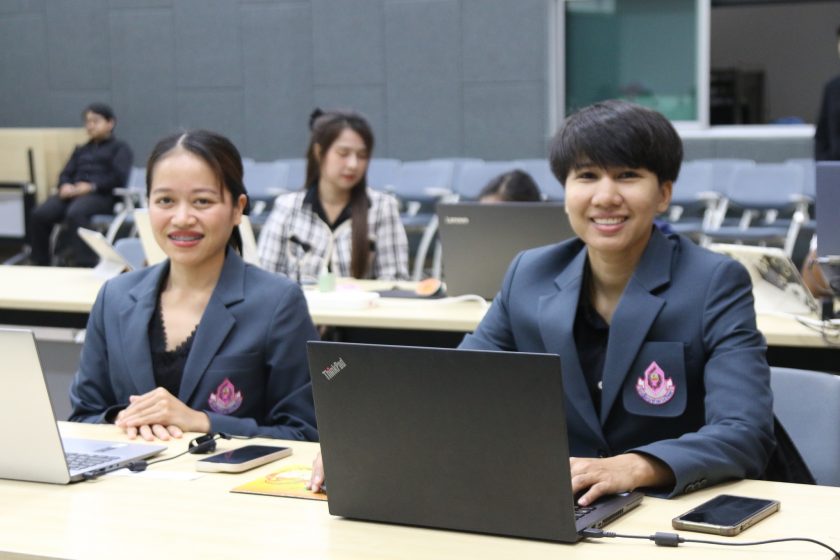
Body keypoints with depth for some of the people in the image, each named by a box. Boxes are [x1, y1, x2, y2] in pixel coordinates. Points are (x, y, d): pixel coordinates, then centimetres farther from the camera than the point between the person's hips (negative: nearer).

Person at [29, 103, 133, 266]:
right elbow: (66, 174, 21)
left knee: (75, 213, -39)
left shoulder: (120, 148, 14)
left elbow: (119, 177, -3)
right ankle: (39, 264, -16)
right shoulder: (81, 150, 32)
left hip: (101, 195, -5)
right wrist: (65, 185, -5)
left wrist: (91, 186, -15)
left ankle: (86, 265, -42)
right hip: (73, 192, 6)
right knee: (40, 214, -23)